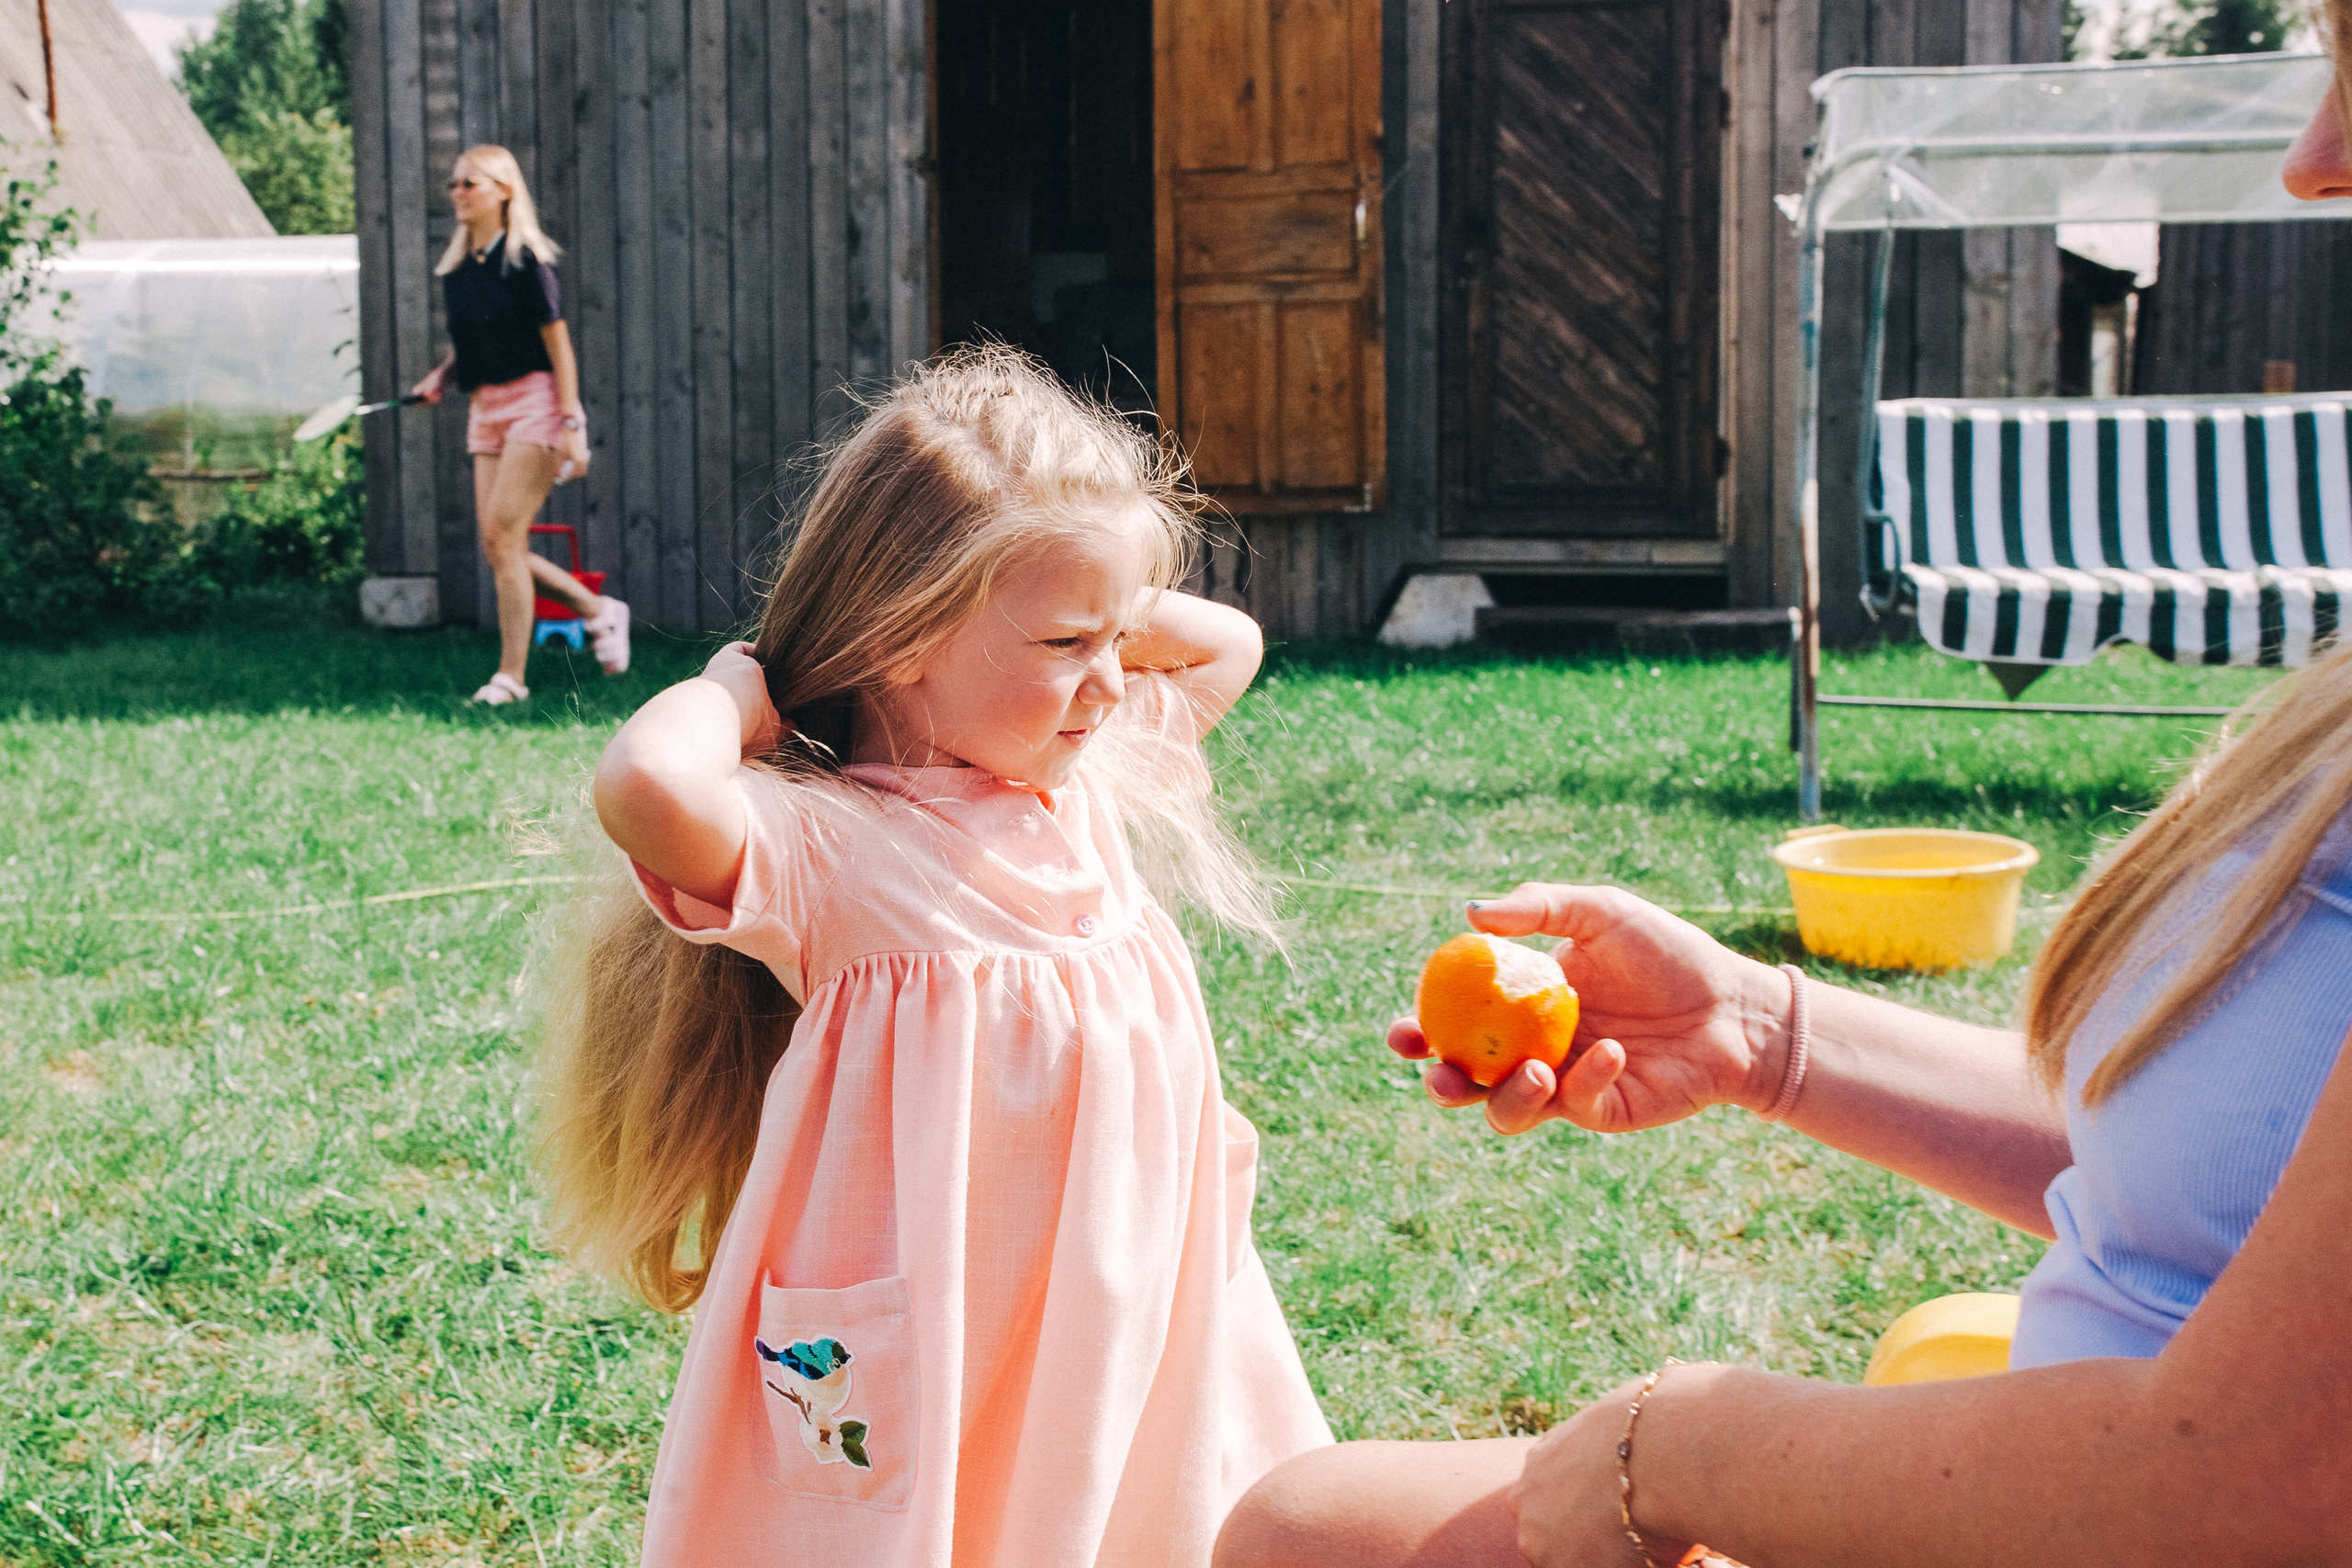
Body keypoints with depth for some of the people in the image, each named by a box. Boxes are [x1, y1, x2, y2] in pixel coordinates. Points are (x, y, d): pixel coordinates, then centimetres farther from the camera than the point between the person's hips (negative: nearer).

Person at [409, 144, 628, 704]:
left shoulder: (525, 259, -8)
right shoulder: (454, 266, 11)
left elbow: (558, 344, -10)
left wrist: (571, 426, -16)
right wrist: (440, 376, 2)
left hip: (534, 402, -7)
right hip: (485, 407, 7)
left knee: (502, 534, -14)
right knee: (500, 549, 2)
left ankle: (510, 675, -7)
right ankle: (599, 611, 23)